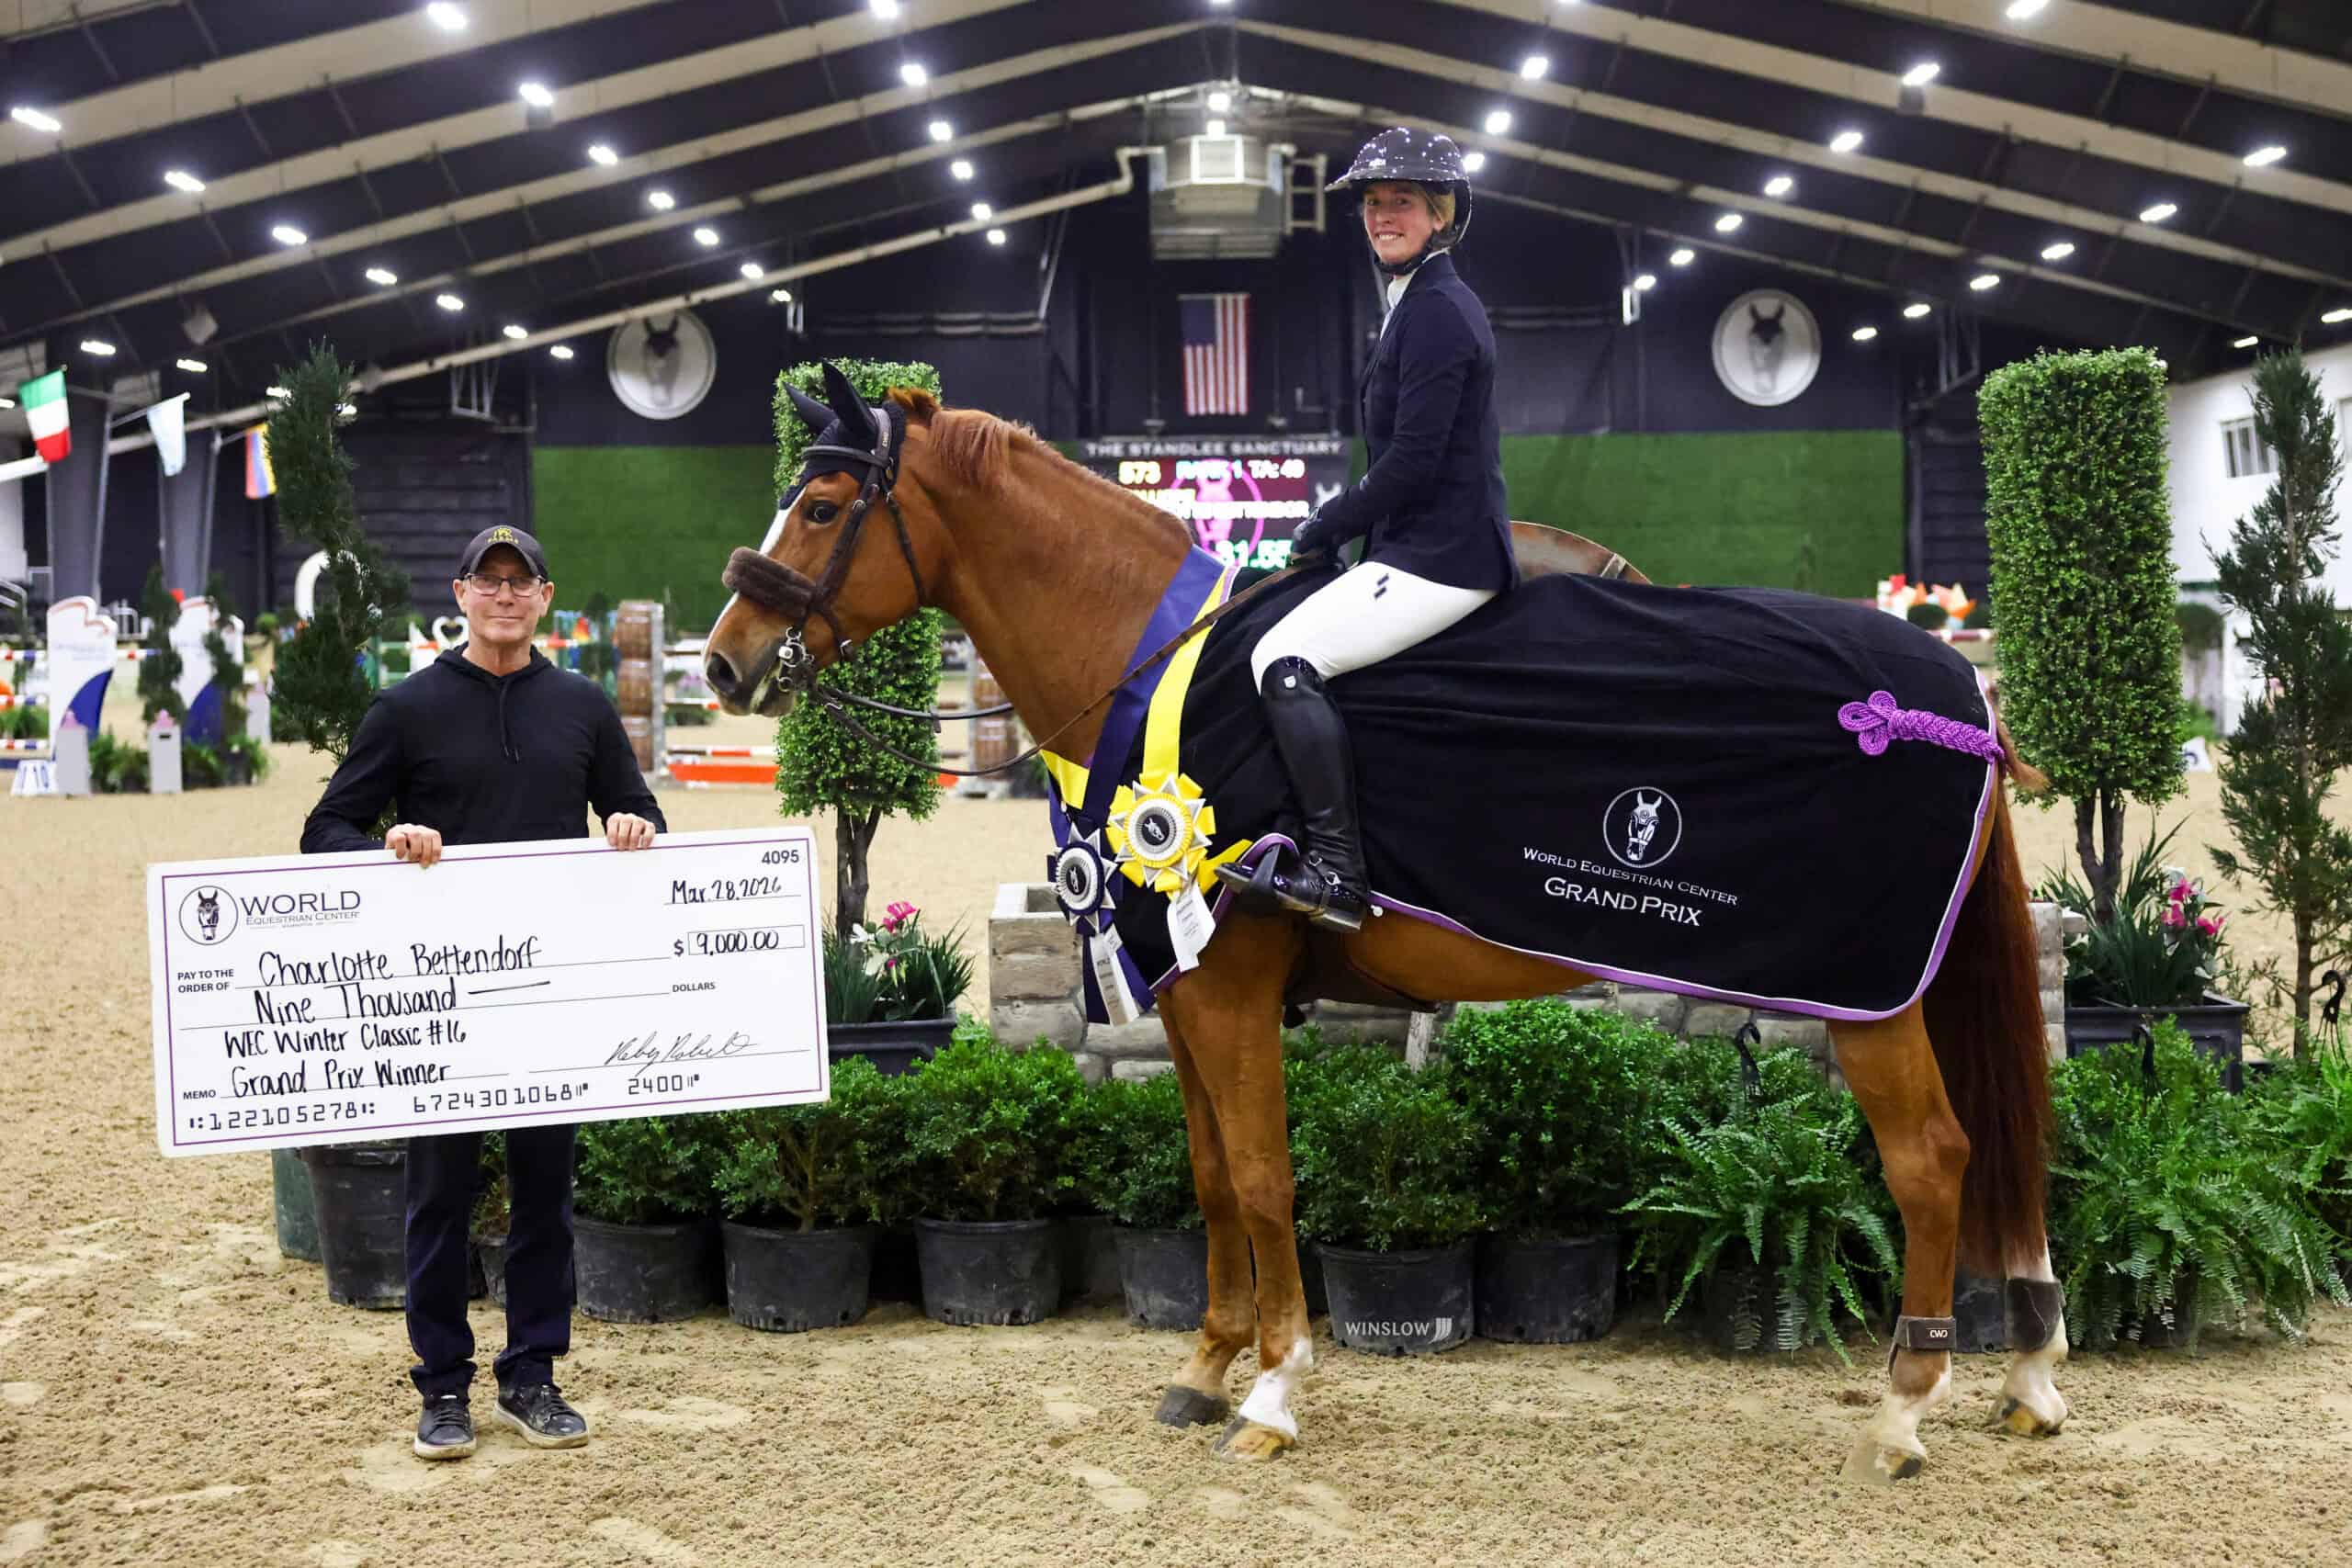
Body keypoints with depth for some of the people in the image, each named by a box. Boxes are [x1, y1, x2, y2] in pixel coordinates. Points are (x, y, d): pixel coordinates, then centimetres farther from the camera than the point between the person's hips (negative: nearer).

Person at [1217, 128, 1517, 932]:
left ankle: (1337, 871, -21)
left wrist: (1326, 527, -9)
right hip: (1431, 547, 11)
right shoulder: (1431, 302, 19)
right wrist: (1339, 523, 17)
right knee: (1287, 647, 18)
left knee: (1284, 660, -20)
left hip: (1439, 557, -11)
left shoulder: (1434, 310, -15)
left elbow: (1412, 461, -20)